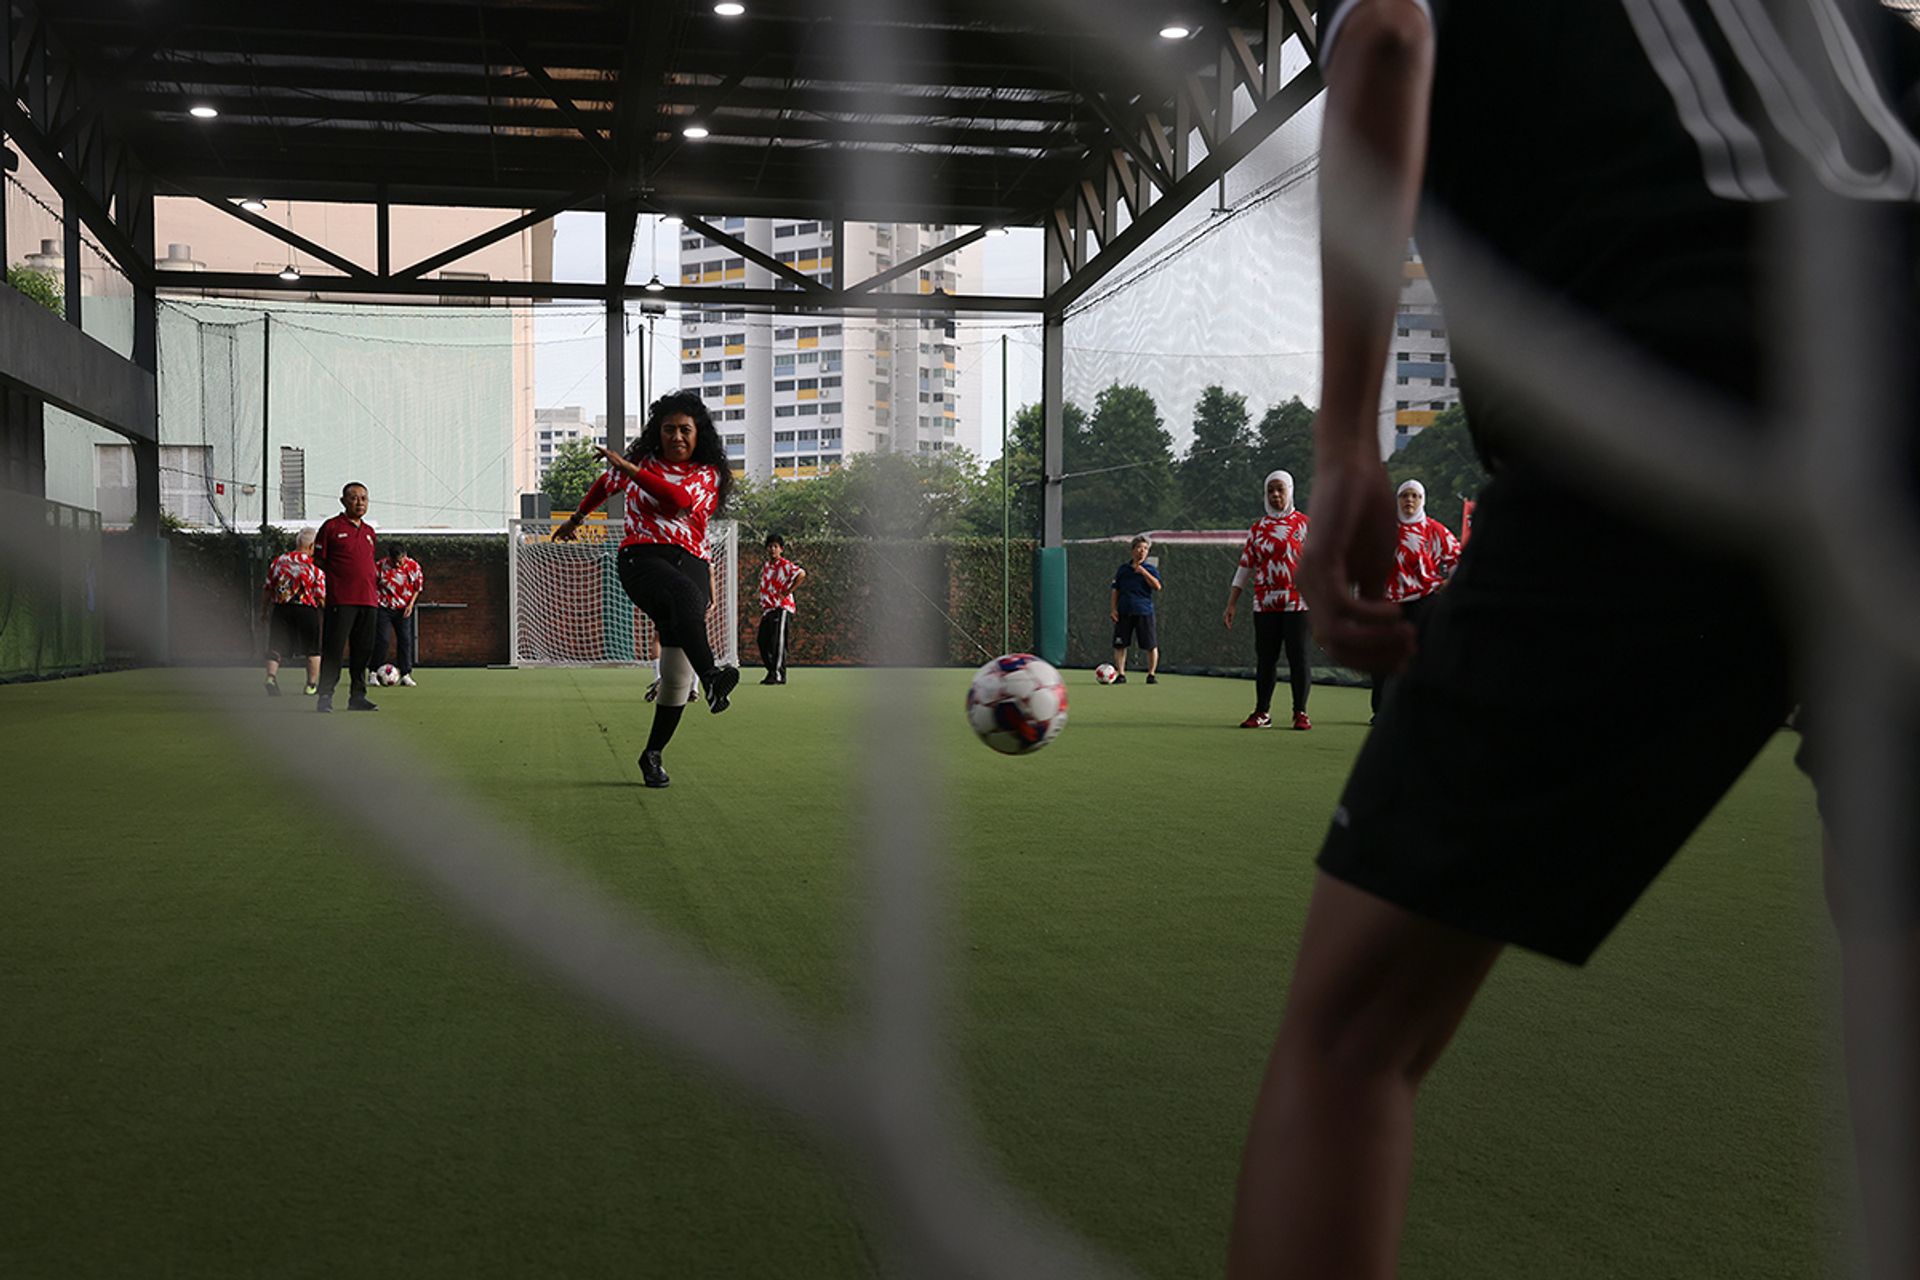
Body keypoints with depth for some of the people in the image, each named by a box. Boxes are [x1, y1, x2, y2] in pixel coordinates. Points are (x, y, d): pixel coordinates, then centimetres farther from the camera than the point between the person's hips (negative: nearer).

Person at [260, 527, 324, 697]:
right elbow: (321, 597, -7)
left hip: (280, 608, 3)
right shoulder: (315, 566, -5)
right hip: (306, 610, -3)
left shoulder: (278, 561, 7)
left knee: (277, 646, 7)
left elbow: (267, 589, 11)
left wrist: (264, 610, 22)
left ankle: (271, 677, -15)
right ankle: (312, 684, 17)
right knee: (312, 649, 13)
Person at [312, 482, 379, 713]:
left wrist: (373, 587, 13)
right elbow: (318, 561, 0)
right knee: (333, 650, -6)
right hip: (341, 599, -6)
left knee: (363, 650, 8)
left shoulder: (369, 531, 18)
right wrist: (339, 577, -6)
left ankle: (357, 697, 15)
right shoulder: (332, 527, 0)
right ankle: (325, 696, -2)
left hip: (368, 599, 6)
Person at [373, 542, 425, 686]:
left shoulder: (413, 566, -7)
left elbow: (418, 587, 5)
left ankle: (406, 674, 5)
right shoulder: (381, 566, -12)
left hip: (404, 609, 2)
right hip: (384, 608, -2)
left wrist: (411, 604, -4)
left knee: (405, 640, 0)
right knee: (381, 639, -5)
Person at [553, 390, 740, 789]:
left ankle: (653, 754, 8)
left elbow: (678, 498, -8)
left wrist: (628, 468, -9)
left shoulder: (709, 473, 14)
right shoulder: (641, 461, 17)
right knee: (685, 594, -39)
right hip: (642, 558, -2)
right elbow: (606, 482, 39)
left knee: (677, 671, -8)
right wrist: (576, 518, 50)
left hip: (691, 564, 2)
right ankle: (711, 678, -63)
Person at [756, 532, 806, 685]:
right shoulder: (765, 566, 16)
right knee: (763, 641, 7)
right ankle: (772, 671, 18)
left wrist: (787, 591, -20)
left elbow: (801, 573, -23)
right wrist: (762, 606, 18)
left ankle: (779, 674, -12)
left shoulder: (785, 565, -7)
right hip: (768, 608, 8)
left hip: (782, 608, -8)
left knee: (777, 641, -12)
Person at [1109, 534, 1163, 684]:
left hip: (1144, 611, -2)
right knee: (1119, 645, -1)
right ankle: (1121, 674, 8)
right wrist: (1113, 609, 4)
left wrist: (1143, 571, -15)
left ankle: (1152, 674, 12)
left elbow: (1157, 586, -13)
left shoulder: (1151, 569, 5)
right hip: (1123, 612, 2)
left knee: (1151, 645, -1)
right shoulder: (1123, 569, 11)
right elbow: (1116, 591, 14)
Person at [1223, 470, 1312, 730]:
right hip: (1264, 604, 3)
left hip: (1297, 603, -3)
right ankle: (1262, 712, 14)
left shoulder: (1303, 523, 2)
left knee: (1298, 657, -3)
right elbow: (1245, 567, 14)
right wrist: (1231, 605, 10)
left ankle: (1300, 713, 6)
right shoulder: (1257, 528, 13)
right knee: (1264, 658, 5)